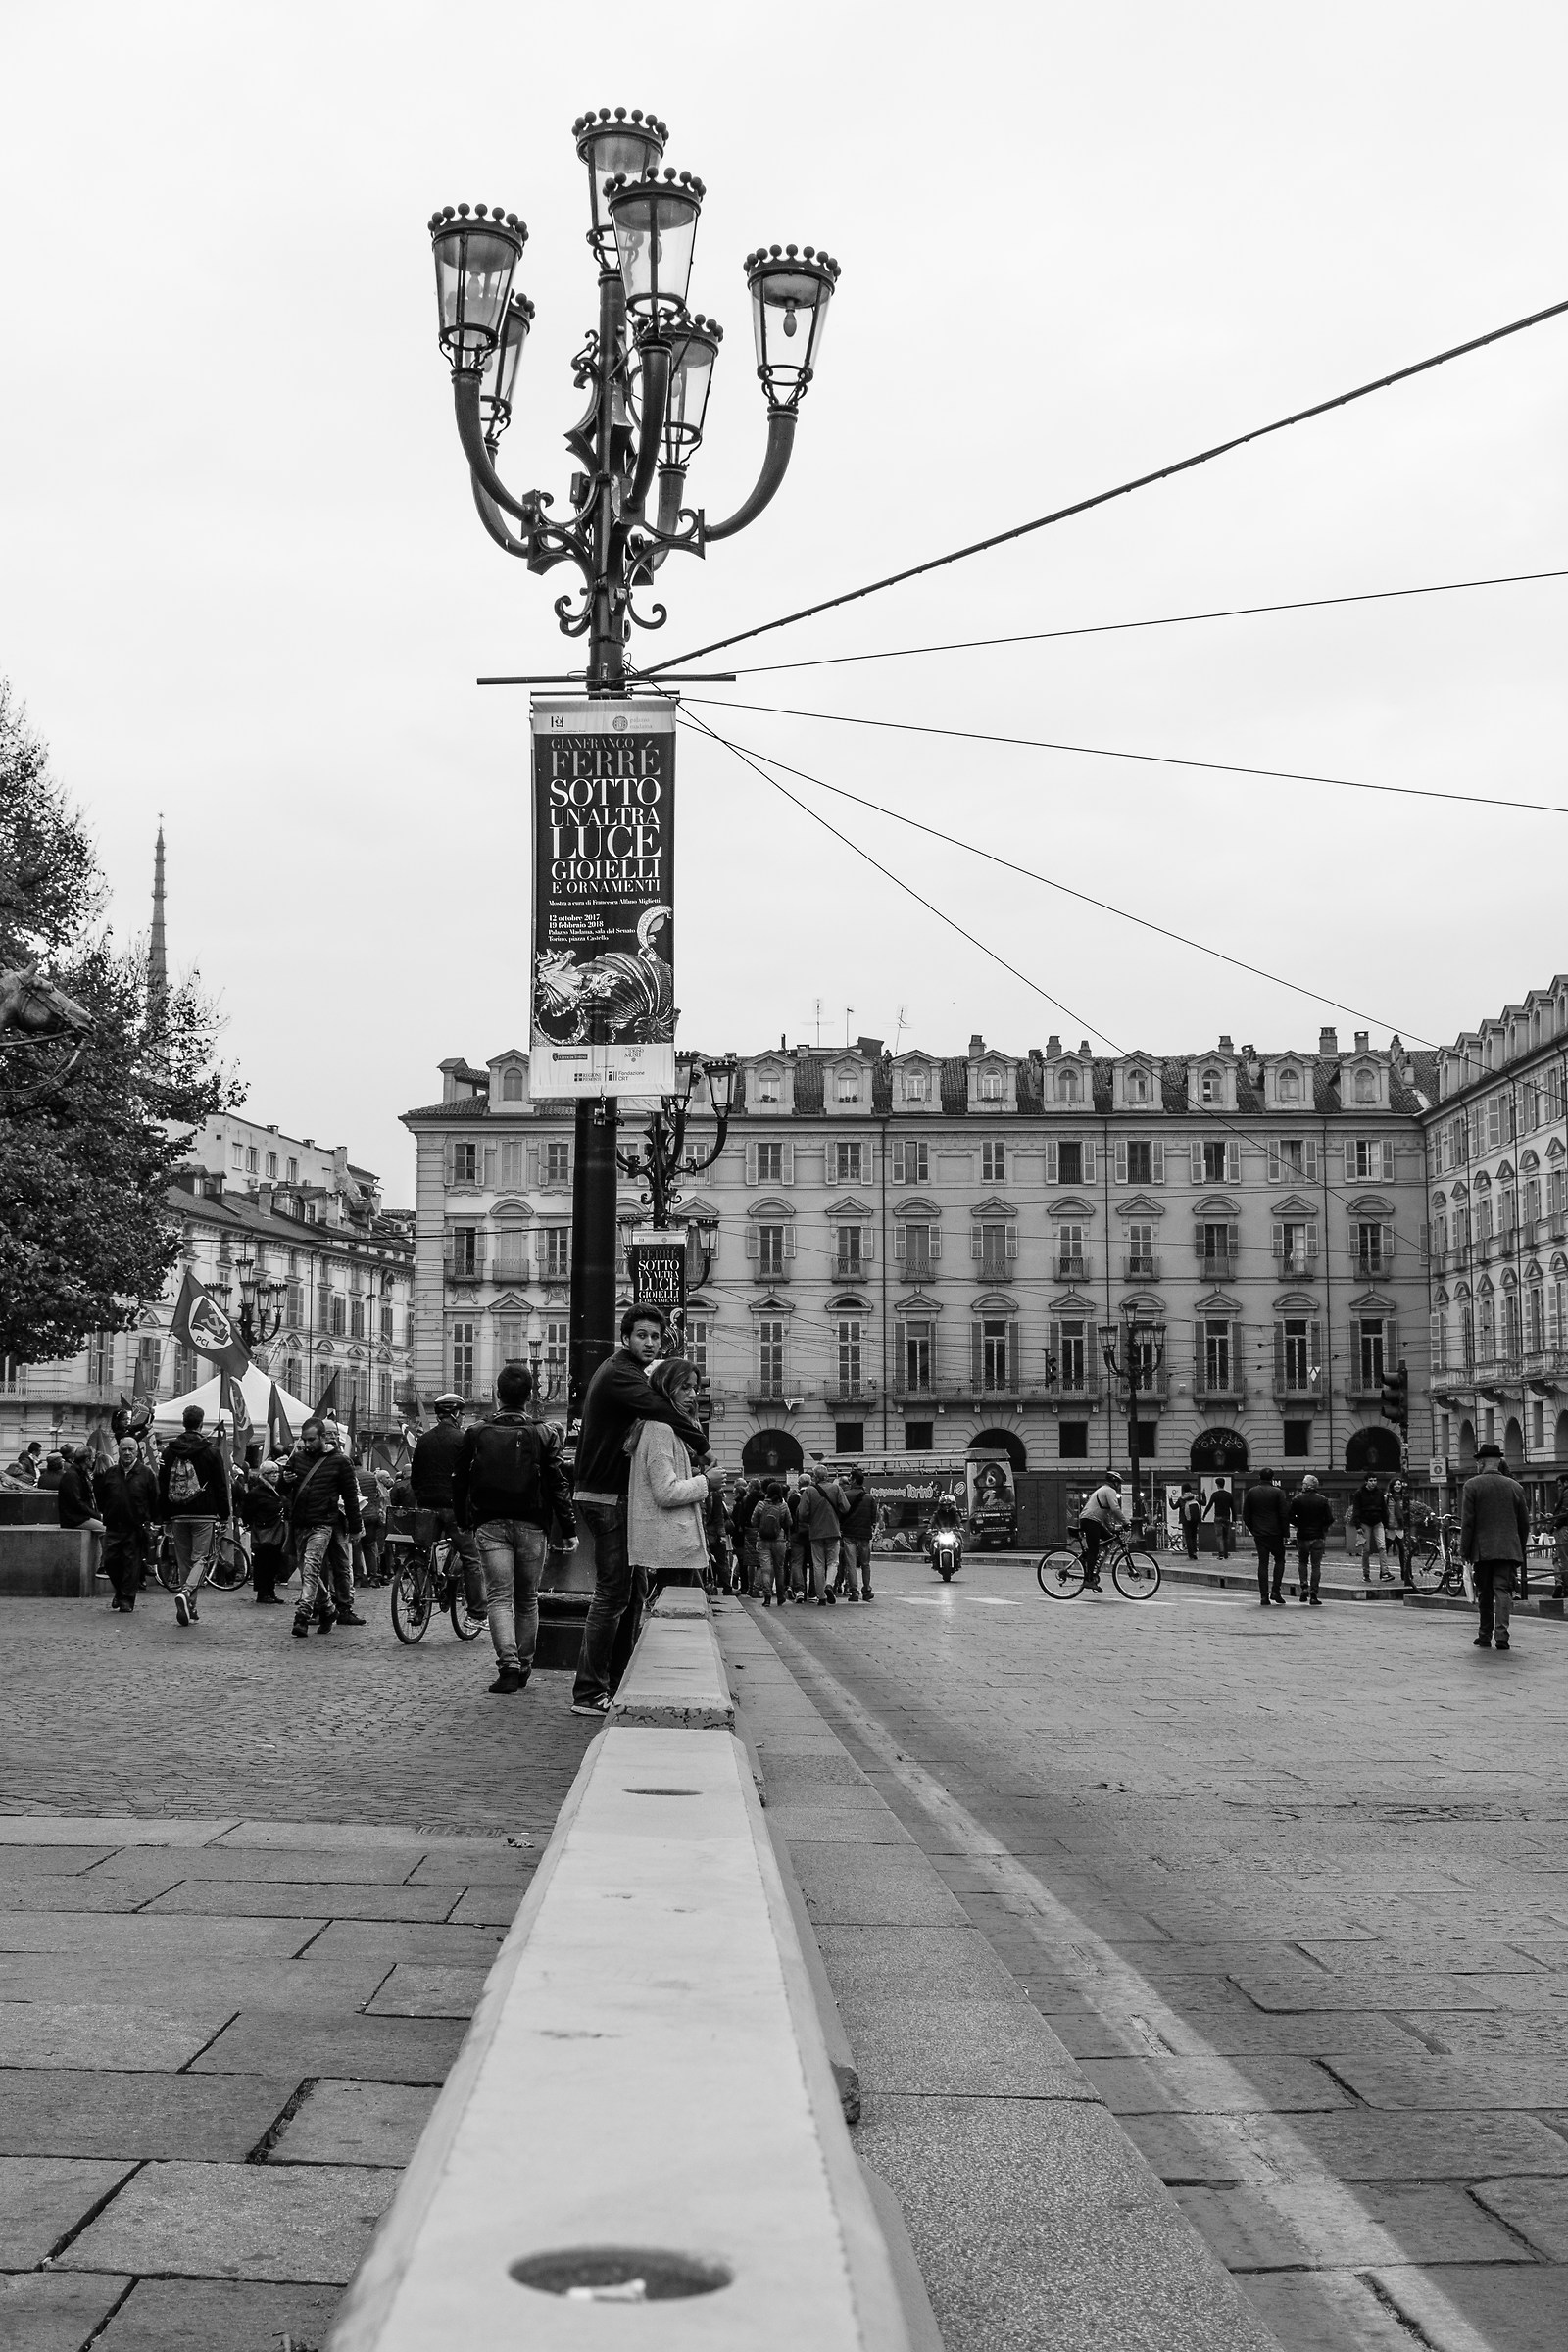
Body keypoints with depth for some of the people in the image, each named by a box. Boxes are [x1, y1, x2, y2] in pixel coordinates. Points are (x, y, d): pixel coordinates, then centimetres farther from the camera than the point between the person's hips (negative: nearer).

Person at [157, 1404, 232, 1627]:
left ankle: (189, 1609, 10)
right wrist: (225, 1514, 4)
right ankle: (185, 1593, -25)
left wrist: (166, 1516, 16)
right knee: (201, 1558, -1)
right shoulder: (211, 1451, -4)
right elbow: (221, 1486, -3)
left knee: (184, 1561, 10)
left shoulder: (169, 1451, 7)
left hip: (178, 1515, 3)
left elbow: (162, 1486, 10)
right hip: (204, 1515, -3)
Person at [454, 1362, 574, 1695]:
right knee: (527, 1599, 14)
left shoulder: (476, 1433, 1)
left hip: (490, 1526, 0)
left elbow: (459, 1480, 6)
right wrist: (569, 1530, 3)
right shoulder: (541, 1435, -2)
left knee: (499, 1597, -3)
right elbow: (558, 1485, -2)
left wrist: (463, 1521, 18)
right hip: (531, 1526, 1)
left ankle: (508, 1665, -21)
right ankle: (524, 1665, 22)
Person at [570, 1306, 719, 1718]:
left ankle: (619, 1684, 20)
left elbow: (656, 1422, 15)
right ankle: (588, 1694, -8)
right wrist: (703, 1449, -16)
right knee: (612, 1594, -10)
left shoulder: (631, 1375, 19)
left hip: (623, 1497, 10)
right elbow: (661, 1411, -26)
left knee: (631, 1592, 14)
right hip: (607, 1498, -10)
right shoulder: (618, 1374, -15)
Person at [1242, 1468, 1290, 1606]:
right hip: (1275, 1533, -3)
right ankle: (1275, 1591, 0)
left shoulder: (1251, 1492, 4)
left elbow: (1245, 1514, 7)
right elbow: (1283, 1515, -7)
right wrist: (1285, 1533, -2)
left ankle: (1264, 1595, 0)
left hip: (1259, 1533, 3)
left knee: (1263, 1563, 5)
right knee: (1279, 1560, 12)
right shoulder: (1277, 1492, -5)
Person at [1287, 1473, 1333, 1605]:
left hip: (1302, 1536, 0)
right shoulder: (1323, 1500, -2)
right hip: (1317, 1537, 0)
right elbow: (1330, 1519, -6)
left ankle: (1304, 1586, 0)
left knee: (1302, 1562, 19)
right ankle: (1313, 1595, -1)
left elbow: (1289, 1516, -7)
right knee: (1316, 1566, 4)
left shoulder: (1297, 1499, -4)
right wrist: (1322, 1527, 12)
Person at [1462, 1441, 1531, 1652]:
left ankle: (1485, 1636, 17)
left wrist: (1464, 1551, -1)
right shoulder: (1515, 1486, 5)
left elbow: (1467, 1521, -7)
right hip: (1508, 1548, 2)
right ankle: (1502, 1633, -16)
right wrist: (1521, 1549, 21)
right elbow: (1524, 1522, 10)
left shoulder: (1472, 1485, -4)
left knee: (1484, 1593, 10)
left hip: (1482, 1549, -1)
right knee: (1503, 1589, -1)